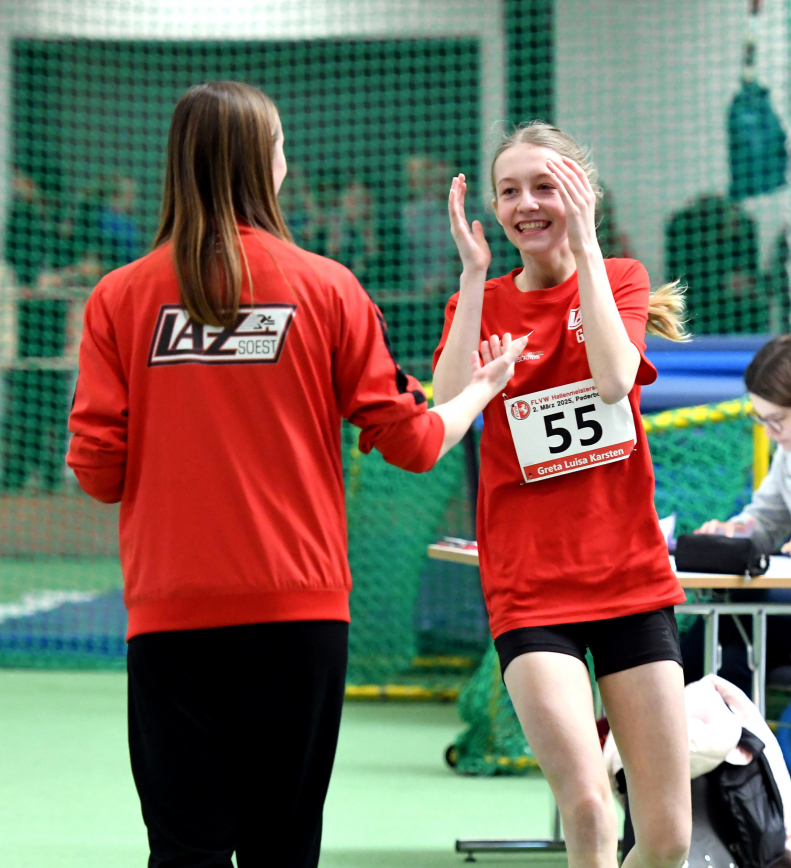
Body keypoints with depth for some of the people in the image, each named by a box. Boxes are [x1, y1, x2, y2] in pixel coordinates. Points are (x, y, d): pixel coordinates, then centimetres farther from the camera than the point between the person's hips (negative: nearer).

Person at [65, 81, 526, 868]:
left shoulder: (119, 297, 0)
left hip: (170, 610, 0)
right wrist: (481, 390, 25)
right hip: (297, 606, 0)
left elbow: (98, 471, -1)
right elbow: (407, 440, 5)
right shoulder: (327, 287, 0)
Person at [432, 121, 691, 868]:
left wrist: (584, 249, -13)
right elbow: (448, 411, -13)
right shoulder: (478, 302, 7)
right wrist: (474, 275, -12)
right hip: (529, 589, -1)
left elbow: (613, 378, -16)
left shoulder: (618, 280, 6)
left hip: (632, 580, 1)